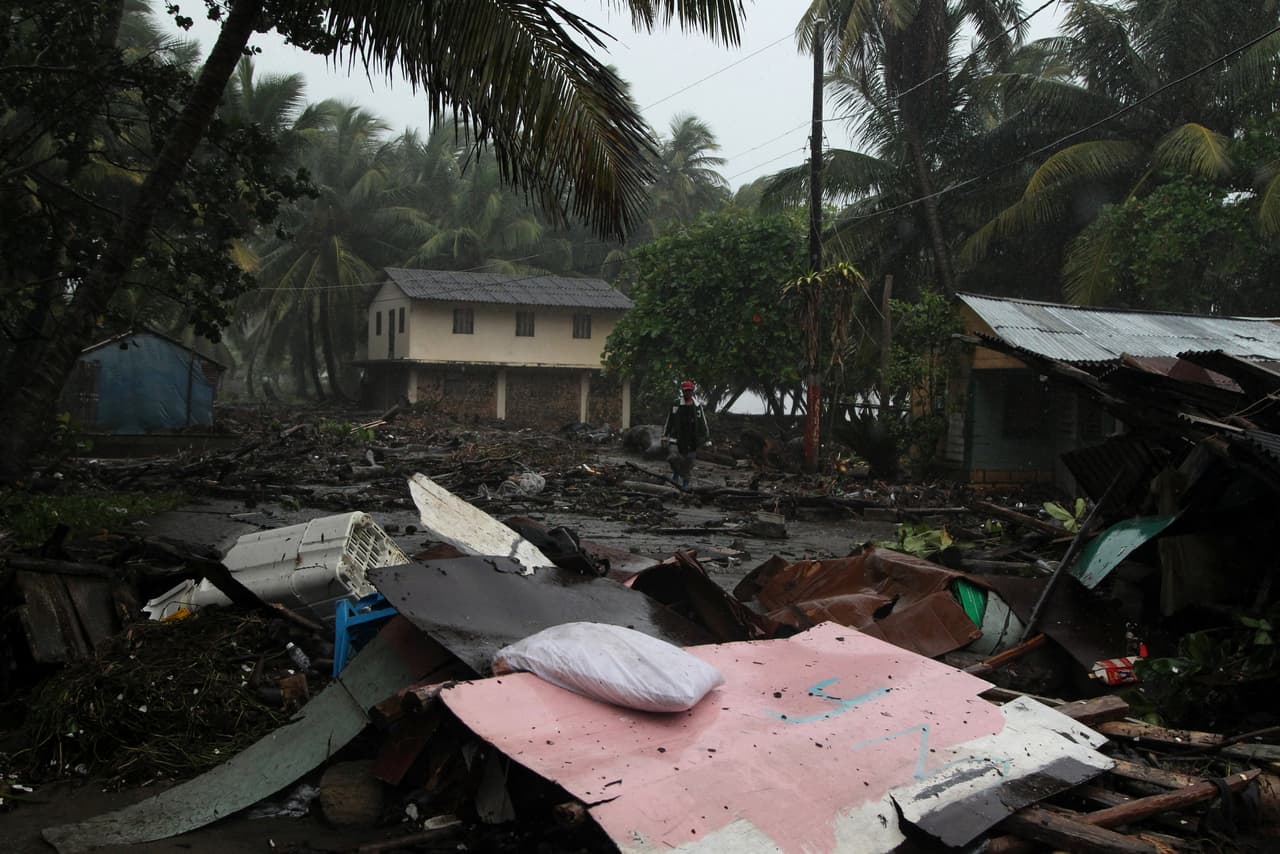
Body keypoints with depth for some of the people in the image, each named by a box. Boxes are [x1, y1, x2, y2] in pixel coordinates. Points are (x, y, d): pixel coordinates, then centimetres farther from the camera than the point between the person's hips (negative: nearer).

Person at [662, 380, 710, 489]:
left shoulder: (697, 407, 3)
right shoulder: (675, 406, 0)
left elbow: (703, 424, 8)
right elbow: (668, 421, 8)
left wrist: (707, 439, 6)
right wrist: (665, 435, 9)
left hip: (691, 440, 1)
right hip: (676, 438, -1)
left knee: (688, 461, 5)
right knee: (673, 457, -18)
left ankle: (685, 482, 21)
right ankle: (676, 473, 10)